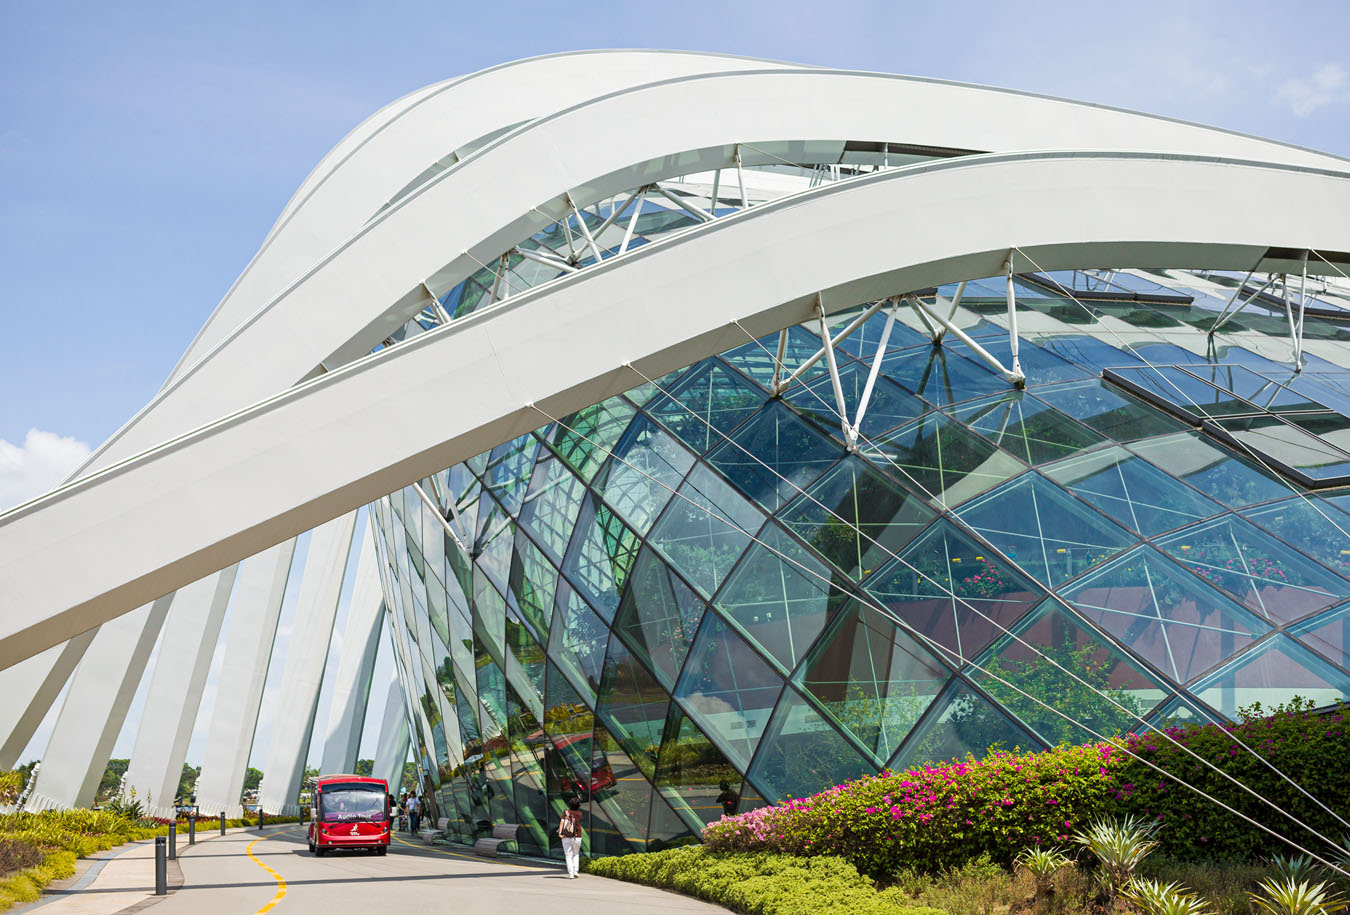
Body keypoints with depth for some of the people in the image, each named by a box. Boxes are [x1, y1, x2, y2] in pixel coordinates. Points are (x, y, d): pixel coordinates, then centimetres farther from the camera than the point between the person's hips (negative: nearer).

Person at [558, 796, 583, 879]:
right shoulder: (579, 813, -5)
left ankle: (571, 874, -1)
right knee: (576, 854, 21)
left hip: (566, 838, 0)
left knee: (568, 856, 6)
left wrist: (560, 833, -22)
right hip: (576, 837, 0)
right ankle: (575, 871, 9)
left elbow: (562, 822, -16)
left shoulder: (565, 812, -6)